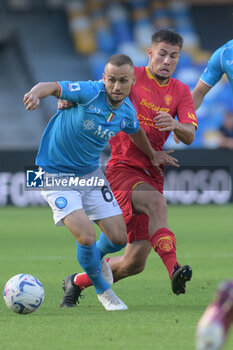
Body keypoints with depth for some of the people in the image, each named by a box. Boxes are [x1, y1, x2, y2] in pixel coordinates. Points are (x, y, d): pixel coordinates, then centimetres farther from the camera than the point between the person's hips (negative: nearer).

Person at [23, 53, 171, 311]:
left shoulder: (127, 112, -4)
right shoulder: (89, 92, -22)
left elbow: (135, 131, 19)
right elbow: (52, 87, -35)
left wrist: (152, 155, 37)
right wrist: (36, 93, -58)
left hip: (90, 174, 6)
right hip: (55, 175, -6)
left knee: (118, 238, 2)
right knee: (86, 236, -19)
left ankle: (96, 259, 40)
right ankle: (102, 290, 9)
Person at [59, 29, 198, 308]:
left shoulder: (181, 92, 9)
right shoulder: (133, 76, -1)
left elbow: (190, 136, -3)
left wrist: (175, 126, -26)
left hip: (152, 175, 4)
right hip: (122, 168, -4)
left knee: (135, 262, -1)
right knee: (156, 202, -37)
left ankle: (78, 281, 22)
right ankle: (174, 270, -46)